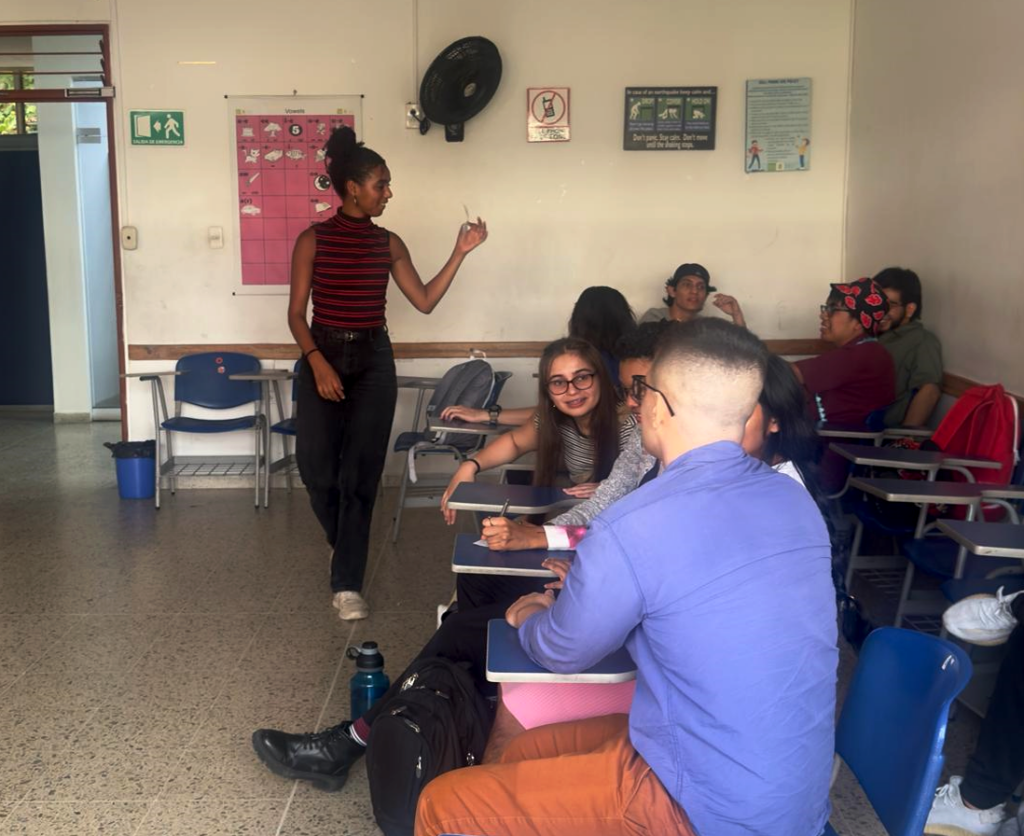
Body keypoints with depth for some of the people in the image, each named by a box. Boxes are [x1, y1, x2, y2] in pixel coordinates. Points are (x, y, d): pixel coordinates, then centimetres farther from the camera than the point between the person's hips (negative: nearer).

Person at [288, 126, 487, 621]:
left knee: (360, 472, -4)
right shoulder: (314, 240, -3)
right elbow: (296, 312, -4)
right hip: (323, 356, -2)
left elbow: (425, 301, 4)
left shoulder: (389, 244, 6)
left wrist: (460, 252, -2)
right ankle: (344, 546, 29)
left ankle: (346, 584, 2)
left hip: (374, 360, 2)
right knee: (316, 466, -3)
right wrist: (317, 362, -17)